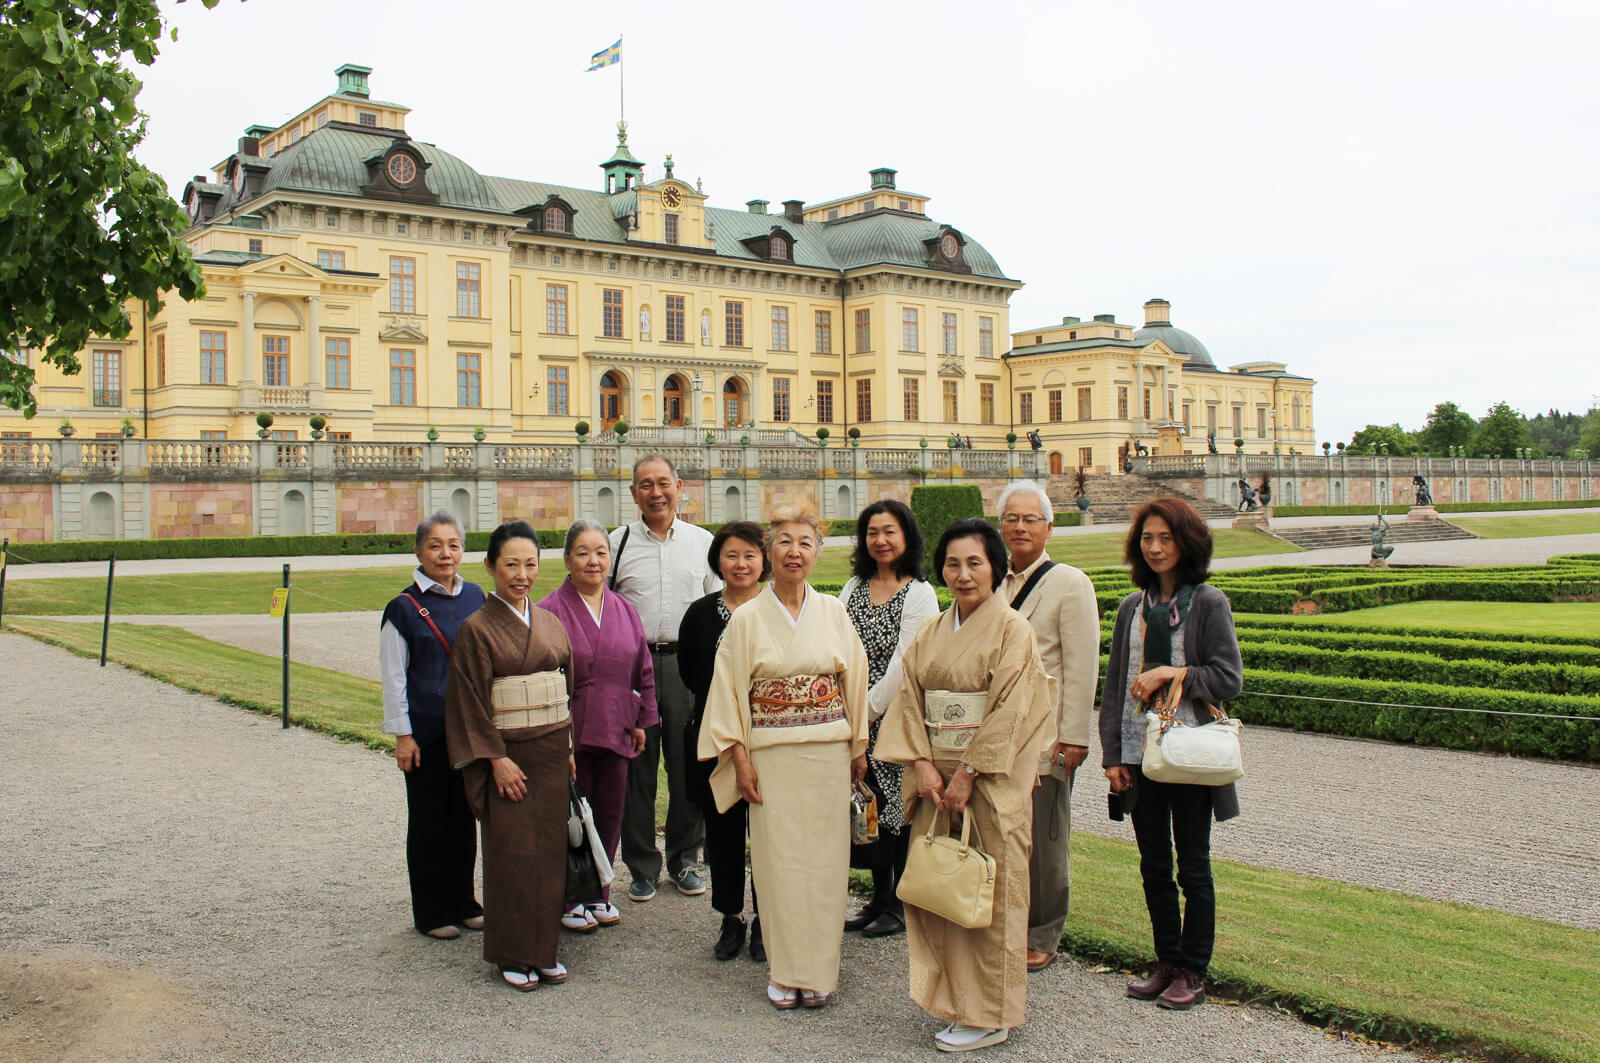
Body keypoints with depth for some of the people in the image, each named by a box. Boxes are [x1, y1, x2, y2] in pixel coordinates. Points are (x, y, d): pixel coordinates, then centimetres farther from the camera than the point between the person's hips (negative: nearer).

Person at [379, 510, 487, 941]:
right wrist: (402, 736, -8)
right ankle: (431, 913, 18)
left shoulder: (475, 598, 5)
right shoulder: (404, 608, -7)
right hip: (426, 731, -4)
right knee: (428, 820, 6)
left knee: (464, 816, 12)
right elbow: (394, 677, -5)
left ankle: (464, 903, 26)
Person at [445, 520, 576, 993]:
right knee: (512, 853, -2)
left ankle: (544, 949, 17)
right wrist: (496, 759, -14)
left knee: (549, 850, 7)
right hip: (504, 753, -5)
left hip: (552, 752, 5)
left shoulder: (551, 624, 9)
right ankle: (513, 955, 10)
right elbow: (472, 701, -9)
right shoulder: (477, 629, -6)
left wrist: (568, 749, 10)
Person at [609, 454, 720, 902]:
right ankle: (642, 867, 17)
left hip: (687, 663, 1)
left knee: (689, 765, 6)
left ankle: (684, 860, 22)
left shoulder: (702, 542, 8)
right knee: (636, 768, 4)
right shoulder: (617, 543, 5)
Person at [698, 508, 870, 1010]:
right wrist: (740, 760, -5)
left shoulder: (833, 612, 4)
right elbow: (730, 692, 0)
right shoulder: (747, 619, -1)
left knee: (824, 859, 4)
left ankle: (818, 970, 16)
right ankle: (785, 973, 13)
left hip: (828, 753, 2)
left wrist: (858, 747, 10)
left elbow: (854, 681, 10)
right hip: (772, 755, -2)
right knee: (779, 860, 1)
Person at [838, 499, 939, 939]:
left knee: (899, 809, 2)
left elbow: (903, 664, -13)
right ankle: (879, 898, 24)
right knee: (868, 808, 11)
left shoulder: (919, 594, -7)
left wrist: (868, 710, -12)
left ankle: (902, 905, 15)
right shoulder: (854, 587, 11)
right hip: (857, 719, 5)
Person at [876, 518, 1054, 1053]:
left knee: (989, 891, 1)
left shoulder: (1012, 629, -8)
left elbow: (1009, 713, -14)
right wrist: (923, 765, -7)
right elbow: (910, 698, 6)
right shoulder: (931, 632, 10)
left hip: (992, 781, -6)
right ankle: (951, 998, 23)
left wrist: (967, 775, -15)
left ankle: (989, 1015, 13)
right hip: (937, 778, 6)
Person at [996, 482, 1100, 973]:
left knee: (1043, 840, 3)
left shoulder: (1069, 583, -4)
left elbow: (1082, 667, -8)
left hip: (1044, 737, -5)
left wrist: (1073, 738, -13)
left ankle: (1041, 937, 17)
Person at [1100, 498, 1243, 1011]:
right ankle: (1167, 961, 24)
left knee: (1193, 866, 5)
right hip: (1140, 753, 5)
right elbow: (1115, 685, 10)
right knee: (1153, 864, 11)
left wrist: (1171, 673, -18)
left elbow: (1228, 679, -8)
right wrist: (1113, 753, 4)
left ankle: (1193, 972, 16)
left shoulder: (1208, 603, -5)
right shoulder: (1133, 607, 9)